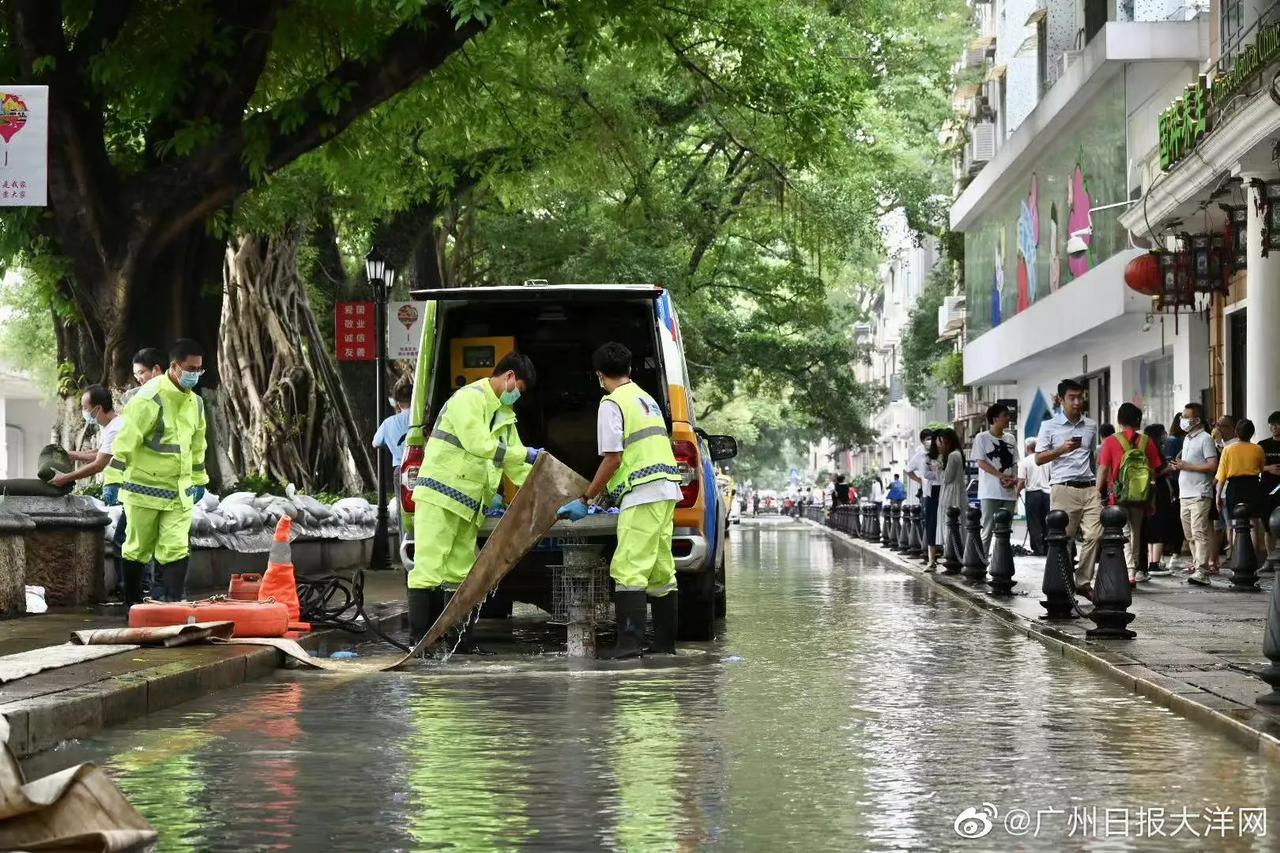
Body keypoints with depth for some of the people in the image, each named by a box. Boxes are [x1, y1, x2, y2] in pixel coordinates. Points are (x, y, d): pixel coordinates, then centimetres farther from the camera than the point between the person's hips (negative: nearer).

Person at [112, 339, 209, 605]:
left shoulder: (195, 403, 8)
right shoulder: (150, 398, -17)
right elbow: (128, 436, -19)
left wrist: (199, 480, 24)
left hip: (179, 490, 6)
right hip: (145, 486, -6)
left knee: (176, 548, -5)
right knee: (138, 548, 8)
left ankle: (173, 601, -7)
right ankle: (132, 603, 20)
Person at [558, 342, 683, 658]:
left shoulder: (612, 404, -6)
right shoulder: (646, 398, 22)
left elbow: (612, 459, -11)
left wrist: (584, 500, -5)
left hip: (642, 492, -9)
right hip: (667, 489, 9)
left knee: (629, 569, -13)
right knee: (661, 569, 13)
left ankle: (629, 643, -20)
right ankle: (665, 642, 15)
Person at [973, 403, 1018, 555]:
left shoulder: (1009, 440, 15)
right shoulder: (982, 438, -1)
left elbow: (1014, 464, 15)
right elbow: (981, 462, -7)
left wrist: (1014, 479, -7)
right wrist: (1002, 476, -16)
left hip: (1009, 492, 5)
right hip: (990, 492, -5)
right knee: (987, 530, -7)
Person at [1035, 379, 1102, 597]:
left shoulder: (1091, 426, 15)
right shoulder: (1049, 426, 3)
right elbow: (1039, 459, 0)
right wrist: (1061, 450, -15)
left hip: (1089, 488, 3)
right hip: (1063, 489, -3)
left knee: (1095, 534, -10)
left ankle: (1083, 581, -2)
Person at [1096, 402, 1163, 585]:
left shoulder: (1110, 441, -5)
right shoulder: (1146, 441, 1)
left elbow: (1103, 469, -7)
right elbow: (1154, 470, 2)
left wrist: (1099, 492, 2)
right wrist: (1152, 498, 10)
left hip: (1118, 495, -3)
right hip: (1141, 496, 3)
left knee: (1124, 534, -4)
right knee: (1136, 533, 17)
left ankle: (1130, 572, -18)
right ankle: (1136, 568, 26)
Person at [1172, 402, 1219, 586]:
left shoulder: (1205, 439, -7)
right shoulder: (1187, 439, 20)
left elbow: (1213, 466, -15)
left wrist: (1187, 466, -14)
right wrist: (1178, 466, 9)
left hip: (1200, 495, -9)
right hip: (1184, 494, 9)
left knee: (1200, 533, -14)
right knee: (1189, 535, 11)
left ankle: (1201, 572, -20)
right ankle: (1196, 565, 20)